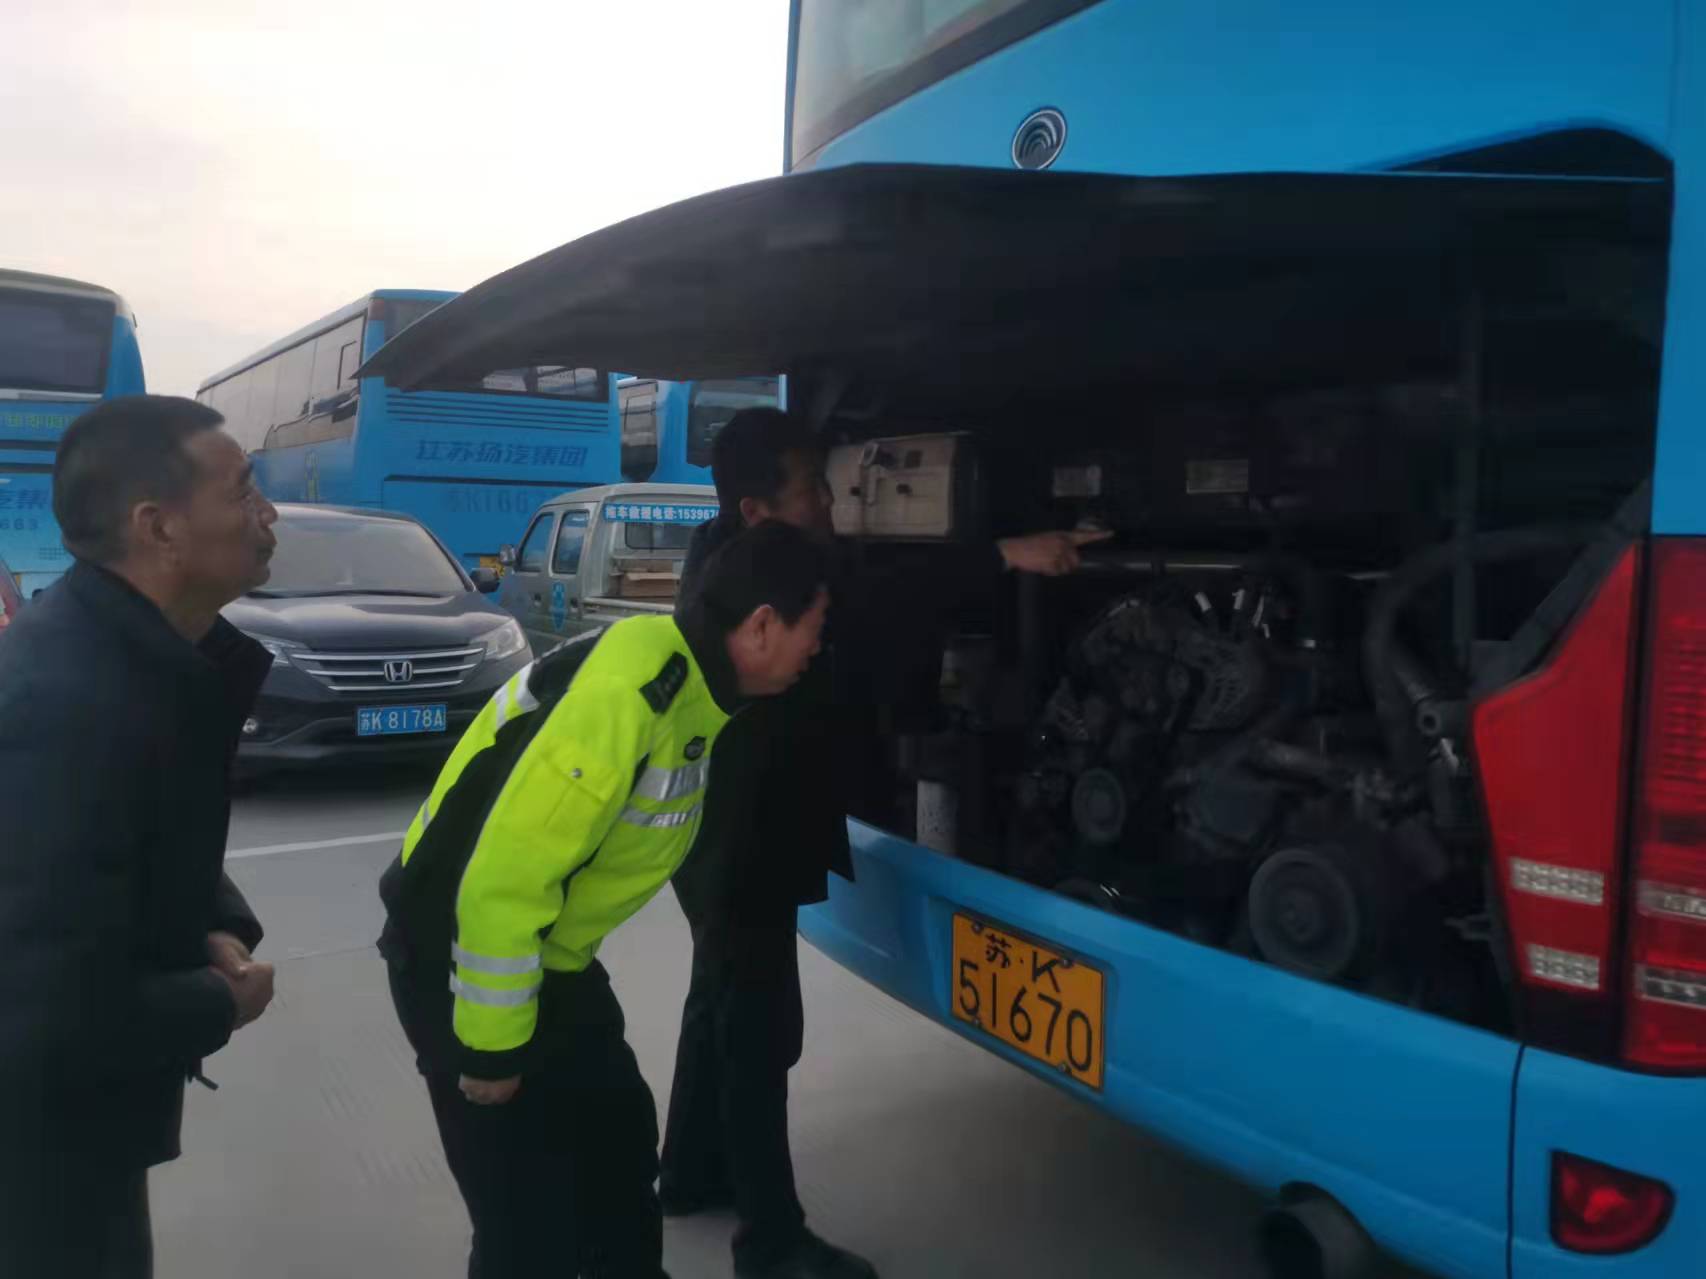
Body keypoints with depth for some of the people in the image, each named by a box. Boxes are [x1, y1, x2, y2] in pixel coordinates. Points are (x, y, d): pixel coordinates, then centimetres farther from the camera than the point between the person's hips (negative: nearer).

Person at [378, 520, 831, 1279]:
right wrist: (493, 1046, -20)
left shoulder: (694, 683, -1)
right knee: (531, 1215, -1)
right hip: (462, 956, -9)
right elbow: (503, 876, -29)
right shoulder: (624, 692, -31)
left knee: (621, 1144, 20)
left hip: (551, 956, 9)